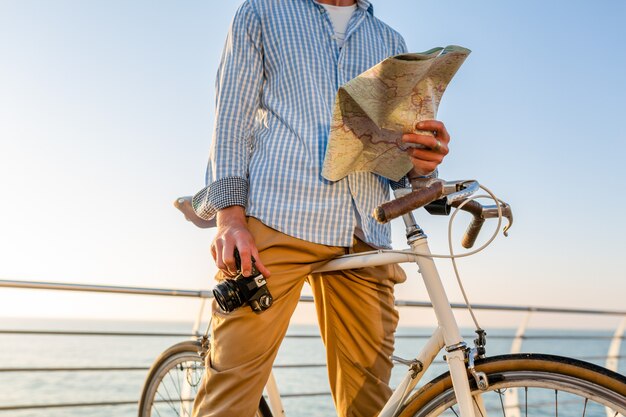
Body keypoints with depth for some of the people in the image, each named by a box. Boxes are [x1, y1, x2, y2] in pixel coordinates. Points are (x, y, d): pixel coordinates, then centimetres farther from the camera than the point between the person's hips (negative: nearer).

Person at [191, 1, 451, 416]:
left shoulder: (391, 42, 28)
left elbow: (403, 149, 23)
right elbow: (232, 120, 7)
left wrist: (423, 160, -3)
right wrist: (230, 216, -8)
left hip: (364, 236, 3)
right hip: (275, 221, -2)